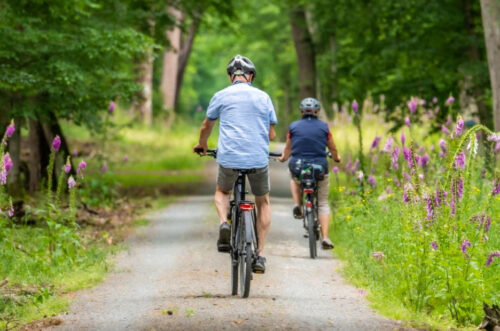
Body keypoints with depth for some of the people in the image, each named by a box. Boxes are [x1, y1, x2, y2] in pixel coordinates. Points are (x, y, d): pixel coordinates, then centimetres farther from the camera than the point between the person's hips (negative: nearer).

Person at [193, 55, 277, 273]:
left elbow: (206, 126, 20)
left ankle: (224, 223, -4)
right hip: (259, 158, 1)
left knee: (222, 192, 28)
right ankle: (260, 255, 13)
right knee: (263, 202, 21)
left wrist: (202, 145, 41)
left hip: (229, 158, -1)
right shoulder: (263, 97, 9)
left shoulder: (221, 96, 6)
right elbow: (271, 134, 13)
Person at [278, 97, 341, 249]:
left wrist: (283, 158, 36)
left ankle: (297, 205, 13)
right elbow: (333, 149, 12)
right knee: (323, 204, 11)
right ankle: (325, 237, -3)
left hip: (298, 168, 1)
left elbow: (288, 149, 14)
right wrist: (337, 158, 35)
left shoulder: (293, 126, 2)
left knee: (294, 181, 38)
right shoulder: (323, 127, 1)